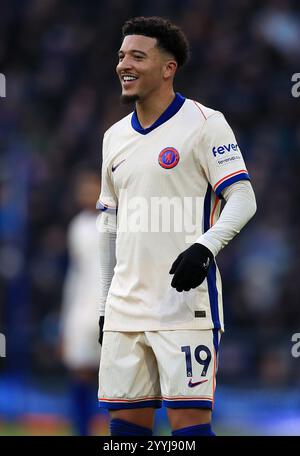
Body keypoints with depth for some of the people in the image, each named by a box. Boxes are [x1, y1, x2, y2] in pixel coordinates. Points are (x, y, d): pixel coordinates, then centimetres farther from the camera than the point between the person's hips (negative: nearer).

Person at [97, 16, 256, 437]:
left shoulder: (204, 124, -4)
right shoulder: (115, 137, 16)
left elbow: (242, 200, -9)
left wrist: (205, 247, -26)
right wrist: (104, 303, 18)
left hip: (185, 304, -6)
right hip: (125, 306, 6)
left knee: (189, 419, -10)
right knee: (125, 420, 5)